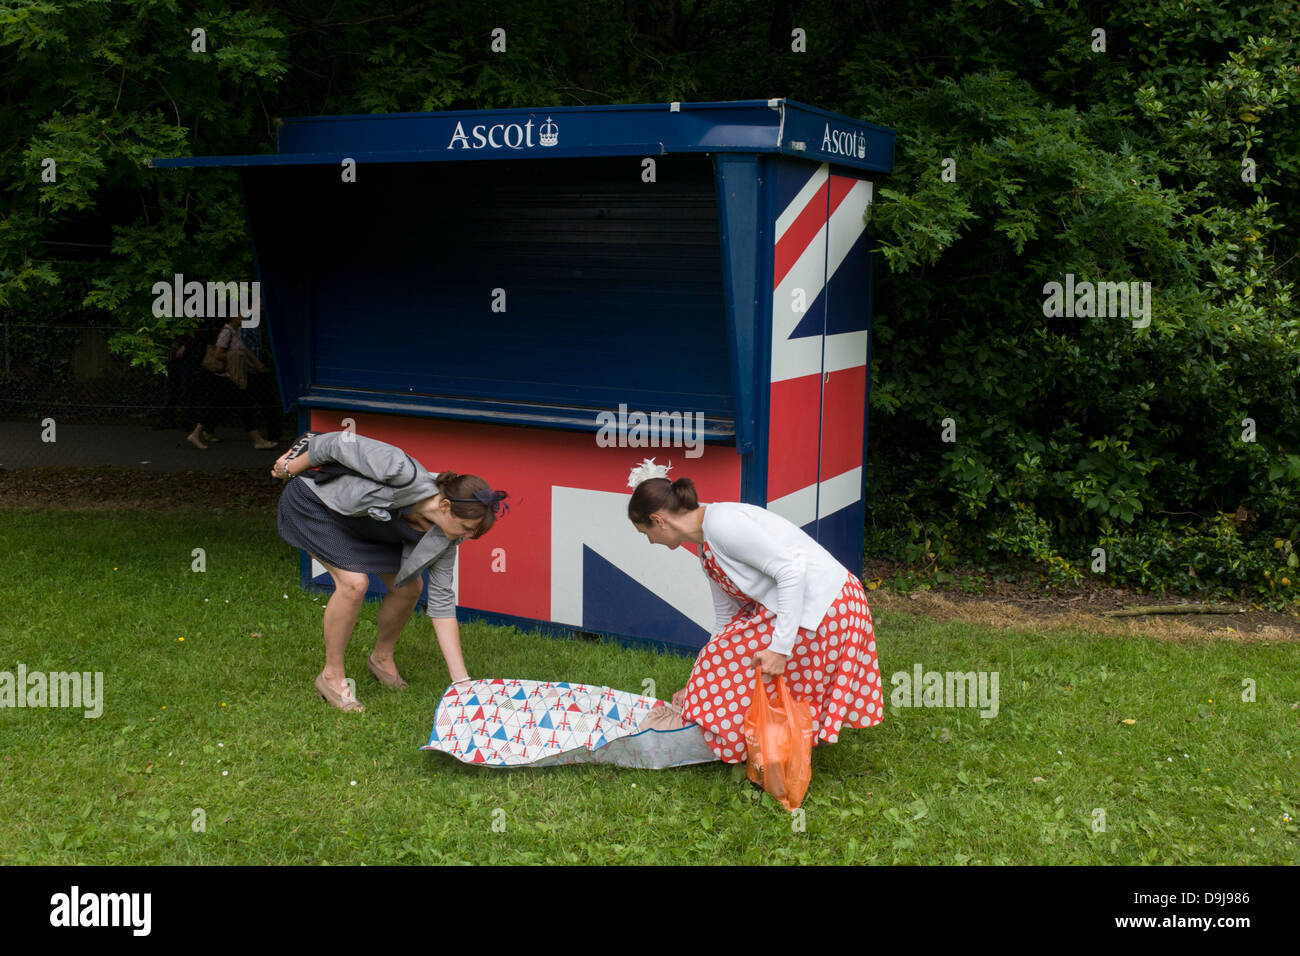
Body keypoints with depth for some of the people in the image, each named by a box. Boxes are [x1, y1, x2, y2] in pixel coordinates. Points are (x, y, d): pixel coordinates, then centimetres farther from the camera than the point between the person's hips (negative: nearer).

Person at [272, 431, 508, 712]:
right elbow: (340, 443, -27)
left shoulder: (444, 539, -18)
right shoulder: (403, 473, -40)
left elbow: (441, 603, -13)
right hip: (315, 502, -6)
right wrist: (291, 467, -11)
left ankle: (382, 658, 24)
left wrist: (462, 680, -16)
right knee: (354, 582, -24)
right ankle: (332, 675, -4)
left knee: (408, 588, -4)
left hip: (365, 525, 6)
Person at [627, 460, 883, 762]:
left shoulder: (720, 522, -19)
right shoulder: (706, 547, 13)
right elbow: (727, 619, 19)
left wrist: (779, 647, -25)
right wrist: (697, 685, 24)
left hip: (822, 610, -10)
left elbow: (792, 570, -25)